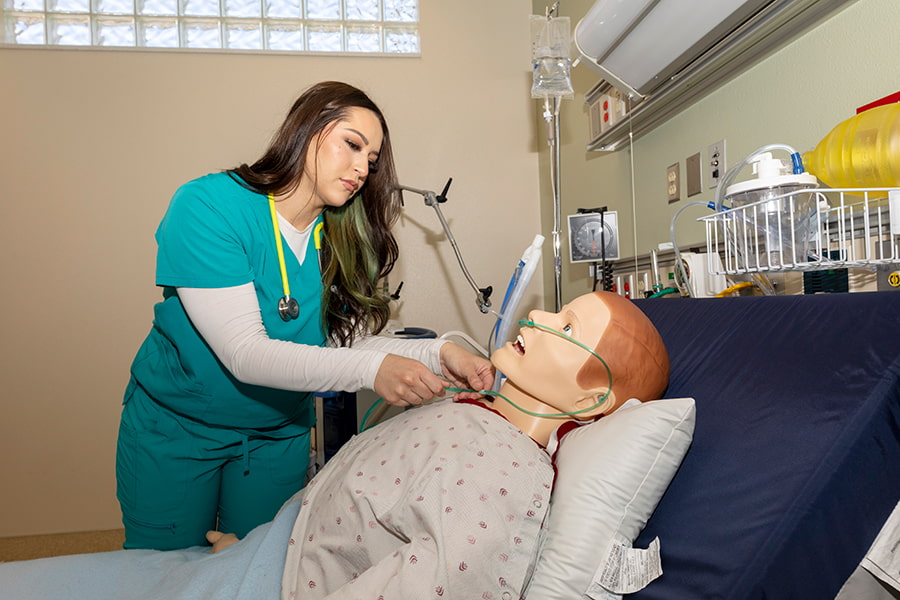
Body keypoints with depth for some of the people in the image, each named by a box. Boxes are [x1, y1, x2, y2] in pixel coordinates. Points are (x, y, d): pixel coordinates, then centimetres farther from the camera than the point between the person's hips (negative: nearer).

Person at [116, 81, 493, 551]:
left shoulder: (340, 239, -8)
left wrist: (436, 354, -29)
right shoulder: (207, 205, -24)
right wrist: (371, 368, -41)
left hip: (278, 434, 4)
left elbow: (344, 342, -13)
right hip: (175, 425, -3)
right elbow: (244, 353, -31)